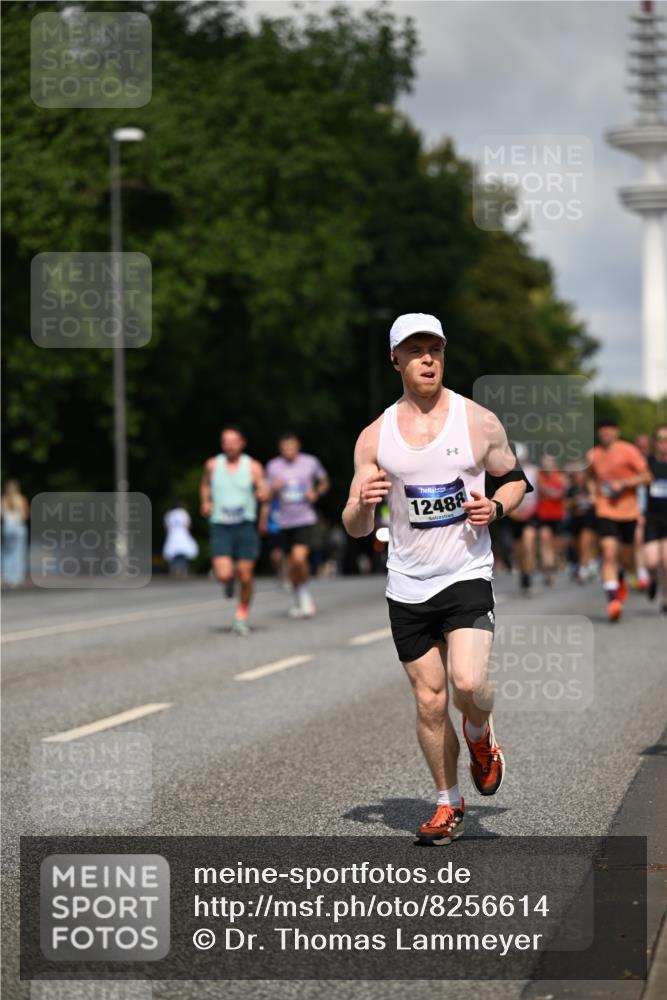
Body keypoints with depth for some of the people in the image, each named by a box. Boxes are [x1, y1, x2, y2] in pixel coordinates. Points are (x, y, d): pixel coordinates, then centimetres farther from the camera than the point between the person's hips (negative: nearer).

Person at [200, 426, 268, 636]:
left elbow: (264, 494, -6)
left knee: (245, 577, -1)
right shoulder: (212, 465, 6)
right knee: (224, 575, -15)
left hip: (246, 526, 0)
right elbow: (205, 485, 24)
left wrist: (263, 494, -29)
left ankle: (241, 617, 19)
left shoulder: (253, 467, 1)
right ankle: (228, 581, 23)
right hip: (220, 526, 0)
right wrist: (205, 502, 5)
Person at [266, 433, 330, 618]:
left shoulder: (311, 462, -3)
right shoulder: (273, 466, 0)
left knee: (299, 557, -22)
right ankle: (299, 601, 29)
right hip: (285, 521, 3)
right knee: (291, 564, 10)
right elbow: (267, 495, 7)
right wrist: (274, 488, -15)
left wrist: (316, 493, -6)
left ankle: (304, 592, 2)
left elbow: (324, 481, 14)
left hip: (305, 519, -3)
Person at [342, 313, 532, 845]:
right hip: (407, 586, 2)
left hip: (467, 575, -2)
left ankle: (480, 736, 13)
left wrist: (496, 508, -7)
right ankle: (449, 806, 22)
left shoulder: (479, 422, 0)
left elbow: (515, 478, 14)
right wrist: (364, 502, -17)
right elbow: (355, 528, 6)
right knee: (430, 702, 4)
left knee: (467, 682, -21)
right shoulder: (375, 437, 3)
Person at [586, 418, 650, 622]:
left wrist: (623, 484, -18)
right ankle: (612, 600, -20)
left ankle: (621, 578, 48)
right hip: (606, 512, 1)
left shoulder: (628, 451, -8)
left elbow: (646, 476, -8)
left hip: (628, 511, -1)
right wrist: (594, 492, 5)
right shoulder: (594, 455, 3)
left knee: (626, 558, 12)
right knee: (609, 553, -17)